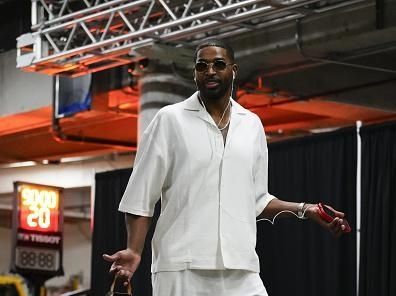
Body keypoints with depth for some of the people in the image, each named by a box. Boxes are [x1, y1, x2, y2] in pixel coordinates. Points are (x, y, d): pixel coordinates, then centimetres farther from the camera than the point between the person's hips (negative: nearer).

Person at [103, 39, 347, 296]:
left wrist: (304, 210, 8)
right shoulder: (170, 120, 4)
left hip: (240, 270, 3)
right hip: (181, 268, -3)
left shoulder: (252, 125, 15)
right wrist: (134, 251, -10)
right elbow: (142, 195, 2)